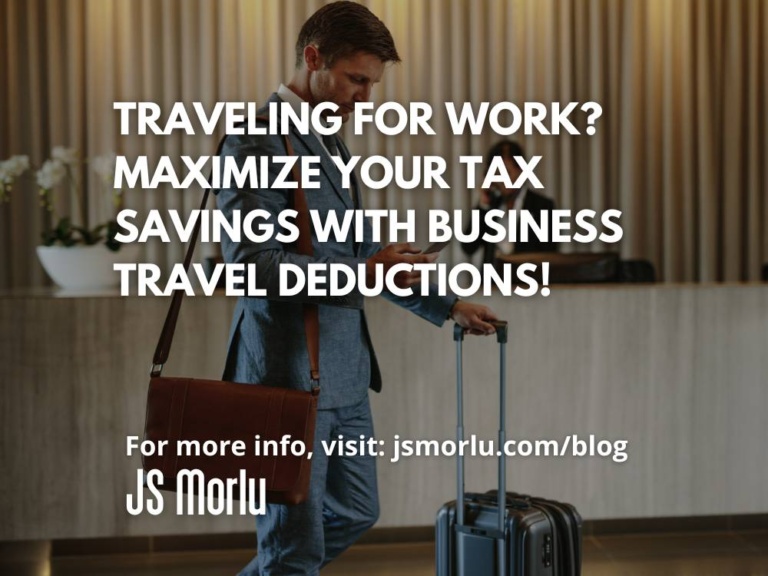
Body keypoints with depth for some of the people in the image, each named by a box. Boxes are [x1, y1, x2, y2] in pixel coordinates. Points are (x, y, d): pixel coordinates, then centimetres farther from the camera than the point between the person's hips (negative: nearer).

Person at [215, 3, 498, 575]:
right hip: (290, 376, -9)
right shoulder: (257, 141, -14)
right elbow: (250, 263, -23)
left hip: (345, 375, 9)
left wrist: (447, 305, 23)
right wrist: (361, 272, -31)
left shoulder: (329, 143, 15)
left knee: (355, 513, 20)